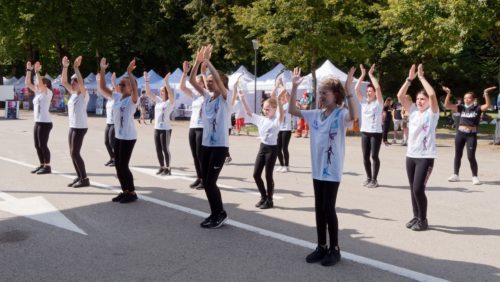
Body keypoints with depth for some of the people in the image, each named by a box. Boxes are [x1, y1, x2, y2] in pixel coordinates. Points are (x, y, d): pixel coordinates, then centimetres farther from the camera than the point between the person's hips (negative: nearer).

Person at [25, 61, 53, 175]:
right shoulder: (38, 92, 14)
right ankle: (42, 165, 21)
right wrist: (29, 70, 8)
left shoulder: (48, 93, -7)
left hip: (45, 123, -8)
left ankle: (47, 167, 2)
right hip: (37, 122, 8)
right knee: (37, 145, 11)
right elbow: (27, 83, 14)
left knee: (43, 145, -5)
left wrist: (37, 71, -22)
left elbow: (40, 83, -24)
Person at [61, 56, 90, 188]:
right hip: (72, 127, 8)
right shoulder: (72, 93, 11)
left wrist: (76, 67, -28)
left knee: (75, 153, -8)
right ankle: (79, 177, 18)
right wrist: (65, 67, -2)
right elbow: (63, 81, 8)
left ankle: (84, 179, -1)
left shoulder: (84, 94, -9)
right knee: (73, 153, 9)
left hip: (80, 127, -8)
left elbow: (81, 82, -26)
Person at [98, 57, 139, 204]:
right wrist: (102, 70, 1)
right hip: (118, 136, 8)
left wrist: (129, 72, -35)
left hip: (128, 137, -8)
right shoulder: (117, 98, 8)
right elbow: (102, 88, 9)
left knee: (123, 166, -4)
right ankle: (125, 191, 23)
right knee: (117, 166, 11)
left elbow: (135, 88, -32)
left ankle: (132, 193, 9)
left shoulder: (133, 99, -11)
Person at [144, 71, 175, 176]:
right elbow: (148, 92, 10)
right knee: (158, 149, 10)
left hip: (166, 129, -7)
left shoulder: (170, 102, -5)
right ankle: (162, 167, 20)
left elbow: (171, 93, -25)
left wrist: (166, 81, -29)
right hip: (157, 128, 7)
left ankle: (168, 168, 6)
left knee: (165, 149, -3)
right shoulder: (158, 100, 12)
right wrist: (146, 80, 2)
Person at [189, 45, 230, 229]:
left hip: (220, 146, -7)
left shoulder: (224, 97, -6)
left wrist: (207, 60, -19)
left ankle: (220, 214, 9)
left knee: (210, 182, -8)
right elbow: (191, 81, 1)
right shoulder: (206, 96, 10)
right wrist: (198, 61, -10)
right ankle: (216, 213, 22)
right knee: (206, 182, 9)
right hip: (206, 144, 7)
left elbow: (218, 78, -24)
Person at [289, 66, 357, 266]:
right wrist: (294, 88, 0)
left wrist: (348, 90, -39)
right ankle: (322, 246, 23)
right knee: (319, 208, 12)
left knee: (329, 208, -2)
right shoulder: (316, 114, 8)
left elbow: (353, 116, -34)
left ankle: (334, 249, 13)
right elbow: (292, 110, 9)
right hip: (317, 169, 7)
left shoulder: (341, 115, -11)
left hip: (332, 170, -7)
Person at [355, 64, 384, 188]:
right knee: (365, 156, 7)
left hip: (376, 132, -5)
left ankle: (374, 179, 3)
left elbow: (378, 87, -16)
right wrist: (363, 75, -1)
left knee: (374, 156, -4)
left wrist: (371, 74, -8)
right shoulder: (363, 102, 9)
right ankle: (369, 177, 20)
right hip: (364, 132, 5)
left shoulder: (378, 102, -2)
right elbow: (356, 89, 0)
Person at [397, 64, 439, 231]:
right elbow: (400, 96, 4)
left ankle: (423, 220, 8)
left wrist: (421, 77, -13)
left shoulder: (432, 113, -4)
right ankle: (416, 217, 26)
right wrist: (410, 79, -2)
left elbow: (432, 94, -21)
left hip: (426, 157, -6)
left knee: (418, 189, -8)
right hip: (410, 155, 6)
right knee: (413, 189, 12)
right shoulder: (413, 111, 10)